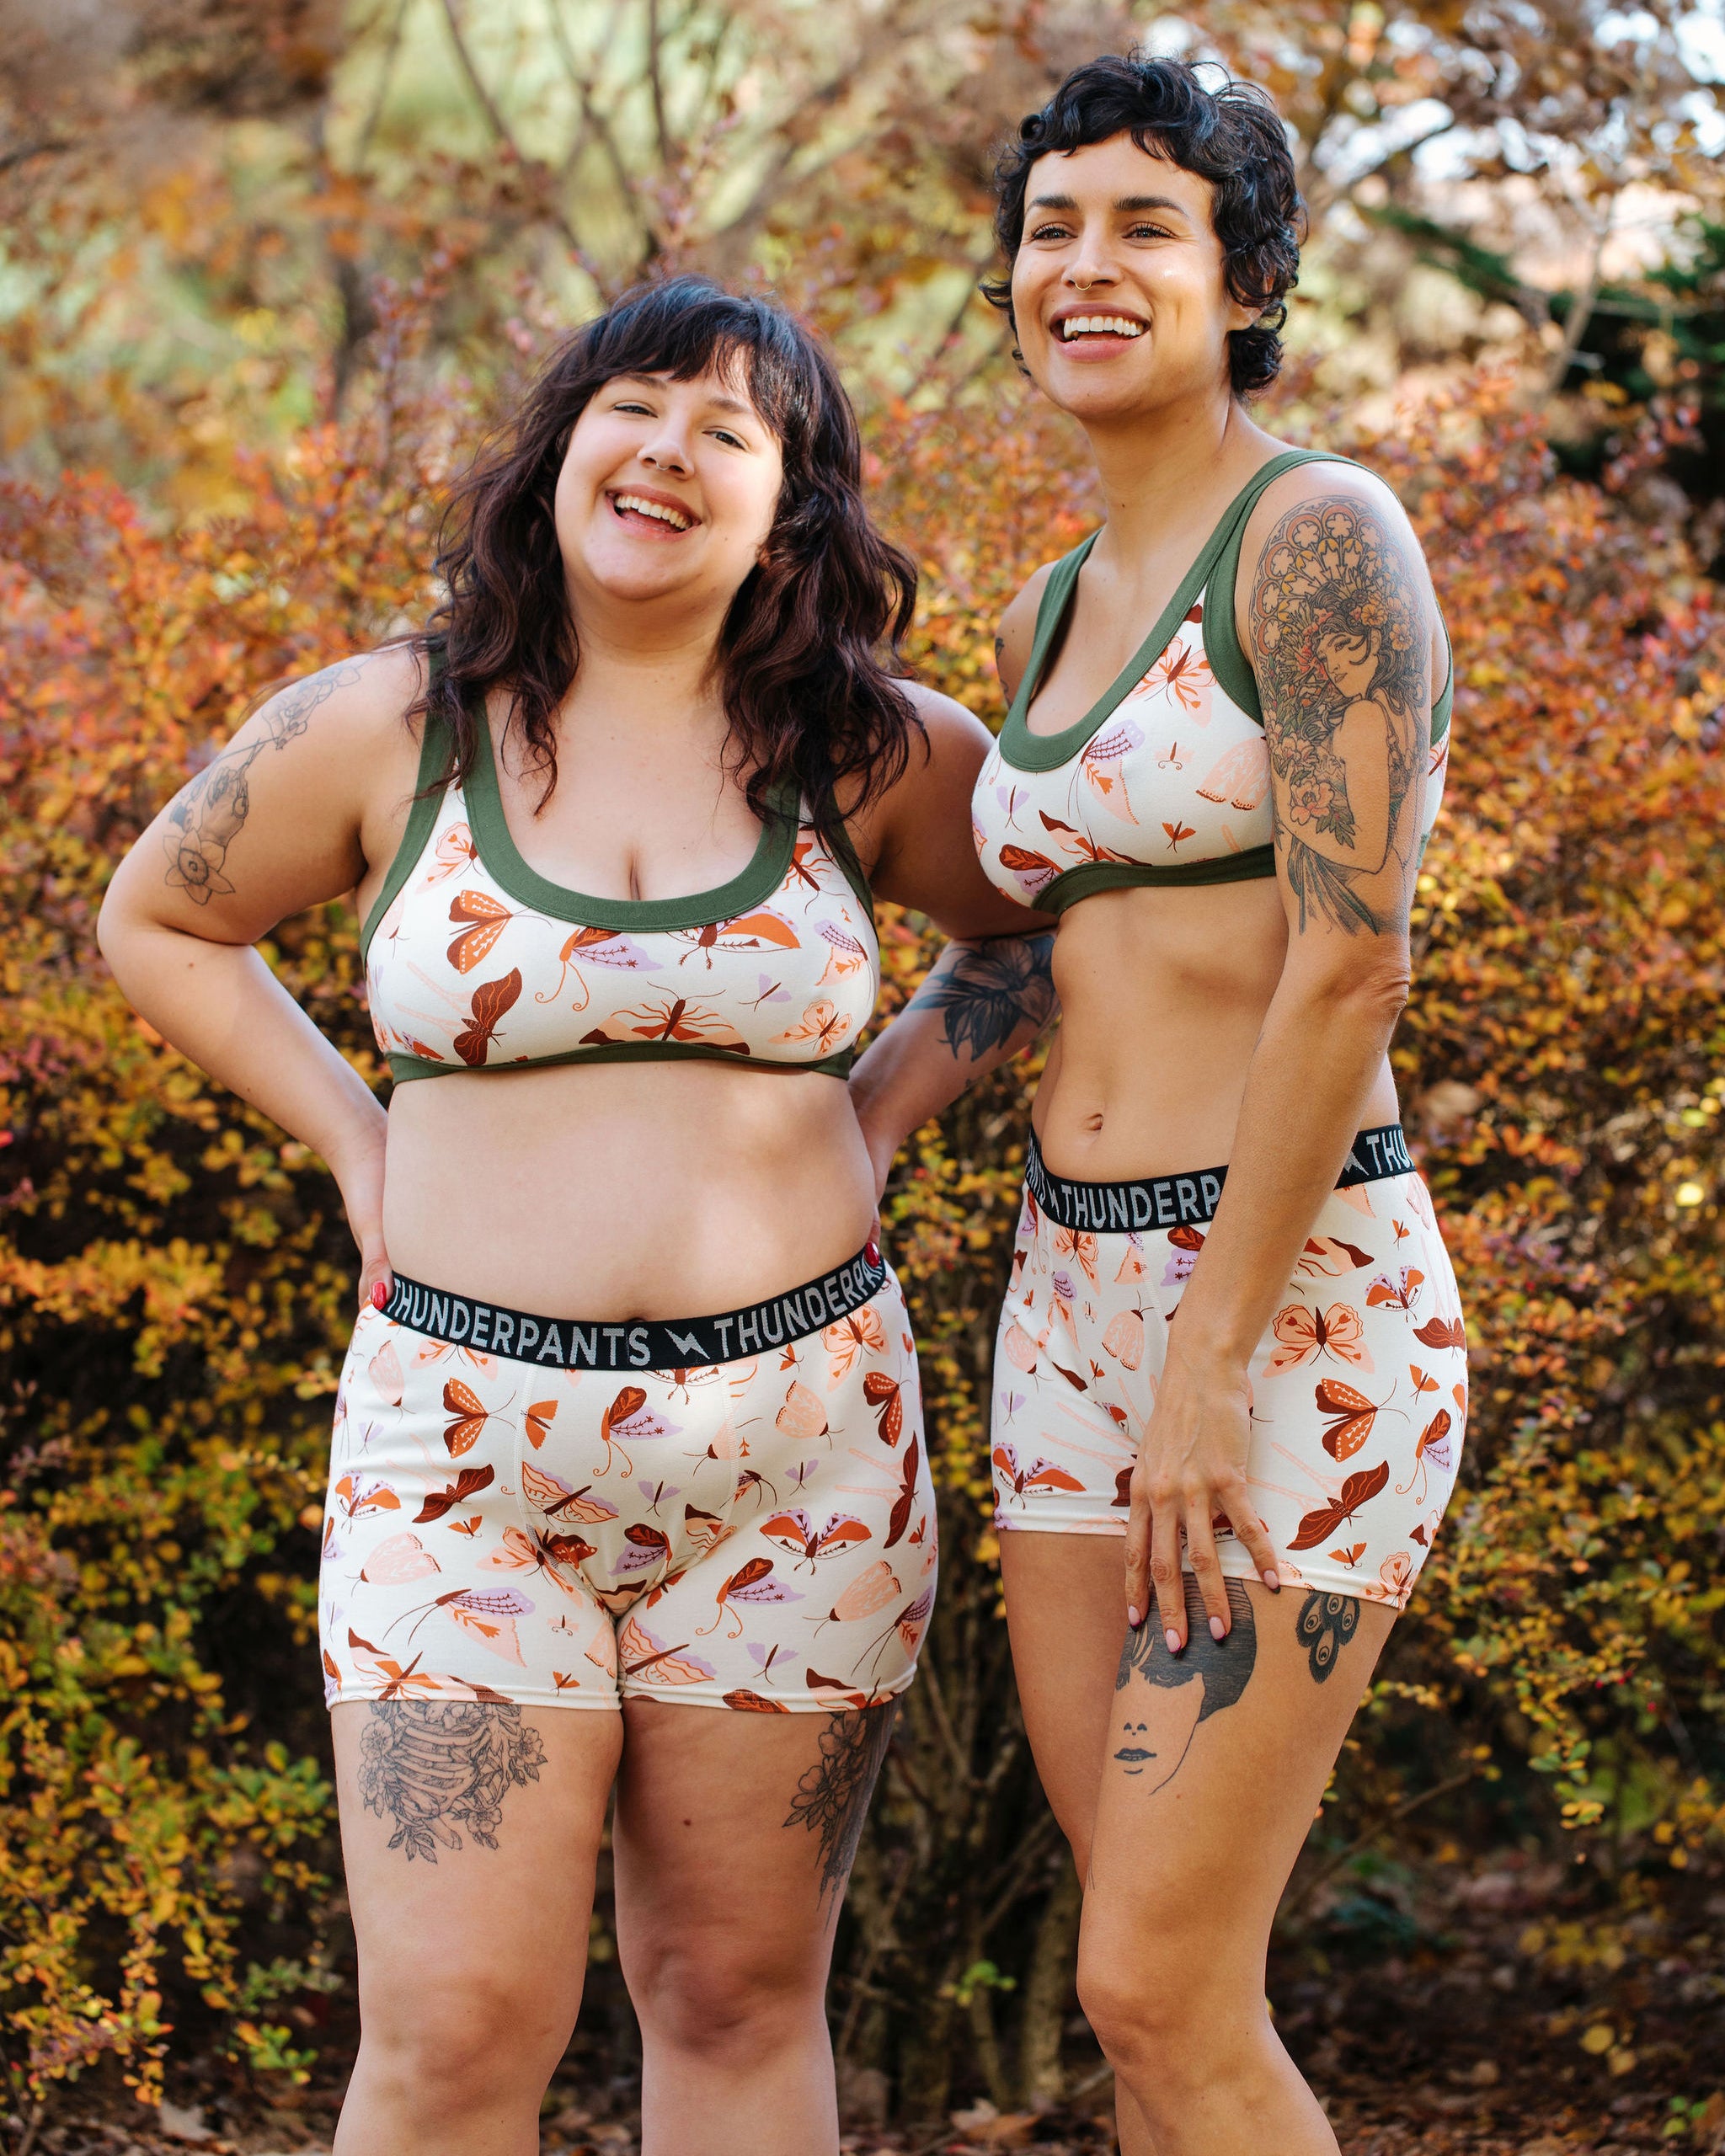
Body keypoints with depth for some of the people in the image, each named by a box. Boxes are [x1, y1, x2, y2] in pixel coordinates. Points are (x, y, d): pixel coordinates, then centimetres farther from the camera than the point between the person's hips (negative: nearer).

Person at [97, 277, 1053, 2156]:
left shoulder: (869, 754, 3)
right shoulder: (383, 730, 0)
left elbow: (1046, 932, 21)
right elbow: (159, 922, 16)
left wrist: (875, 1117, 8)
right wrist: (353, 1143, 6)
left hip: (792, 1436, 1)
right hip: (465, 1443, -1)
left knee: (739, 2002, 9)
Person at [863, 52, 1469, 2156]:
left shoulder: (1318, 532, -11)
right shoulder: (1048, 616, 14)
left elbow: (1350, 967, -17)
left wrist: (1213, 1361, -18)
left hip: (1299, 1310, -8)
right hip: (1075, 1301, 8)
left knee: (1158, 1987, -8)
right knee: (1152, 1973, 10)